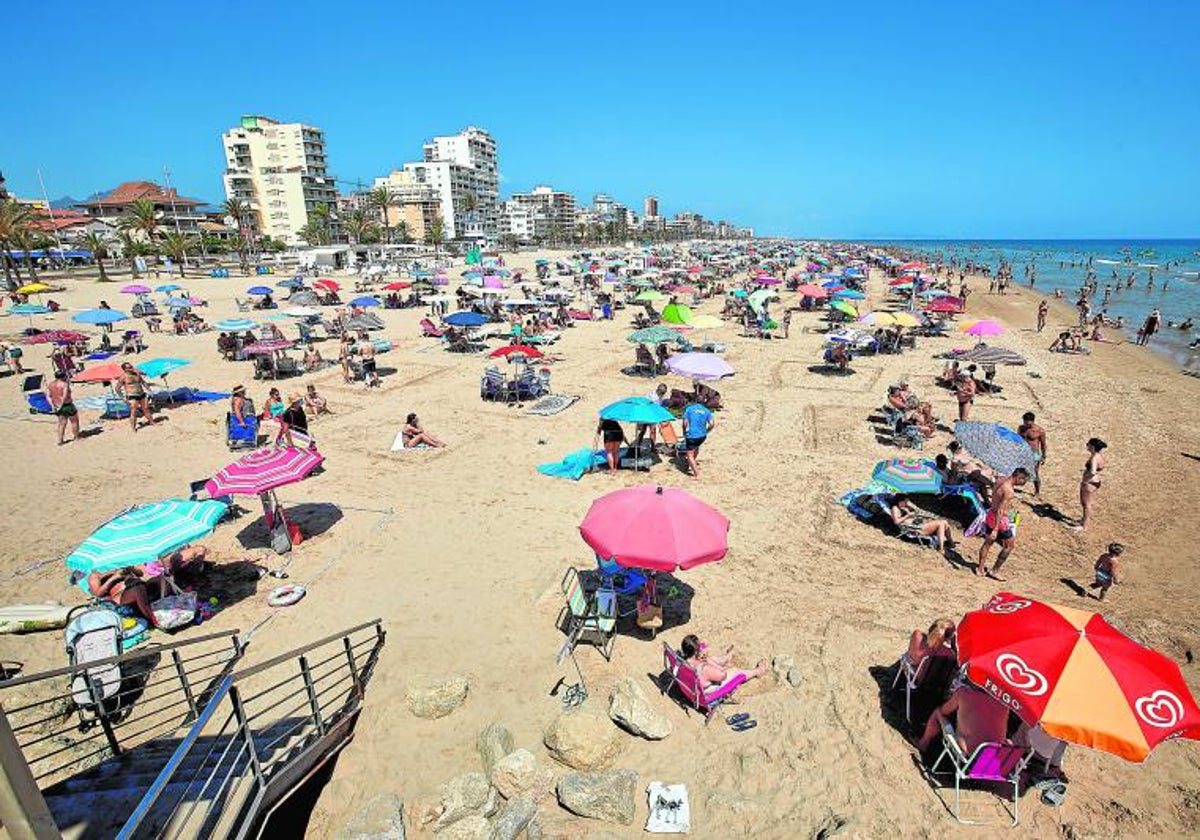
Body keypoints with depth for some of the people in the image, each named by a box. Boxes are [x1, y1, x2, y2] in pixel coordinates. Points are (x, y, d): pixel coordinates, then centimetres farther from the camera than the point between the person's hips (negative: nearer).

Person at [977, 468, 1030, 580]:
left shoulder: (1000, 481, 1)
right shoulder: (1009, 491, -24)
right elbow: (1000, 510, -26)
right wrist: (996, 529, -26)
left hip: (991, 515, 9)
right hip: (1000, 519, -9)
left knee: (988, 542, 19)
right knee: (1010, 545, 9)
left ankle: (980, 568, 28)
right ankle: (994, 571, 15)